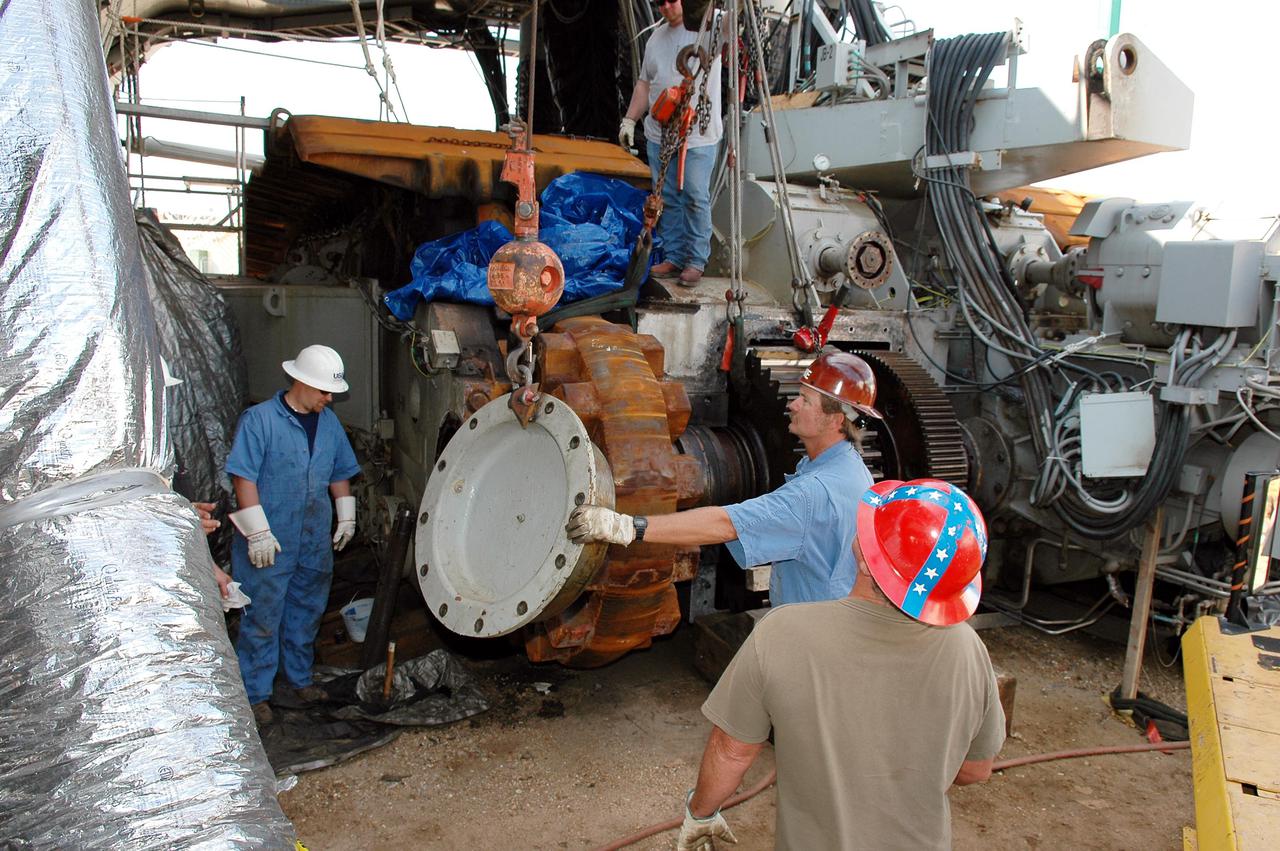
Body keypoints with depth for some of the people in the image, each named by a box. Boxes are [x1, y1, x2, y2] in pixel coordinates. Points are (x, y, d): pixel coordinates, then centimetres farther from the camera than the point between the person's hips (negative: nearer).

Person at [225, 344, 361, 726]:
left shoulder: (329, 422, 8)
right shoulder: (260, 419, -12)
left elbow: (340, 474, 20)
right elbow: (243, 478, -15)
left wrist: (346, 515, 15)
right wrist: (258, 532, -18)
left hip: (315, 543, 6)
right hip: (271, 542, -6)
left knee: (306, 614, 17)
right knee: (262, 619, 2)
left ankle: (299, 680, 33)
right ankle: (254, 694, 14)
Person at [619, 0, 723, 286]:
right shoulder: (656, 38, 17)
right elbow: (645, 83, 21)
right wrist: (629, 119, 16)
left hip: (699, 136, -6)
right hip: (659, 135, 6)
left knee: (696, 198, -4)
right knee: (666, 198, 7)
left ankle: (696, 262, 4)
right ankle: (674, 257, 16)